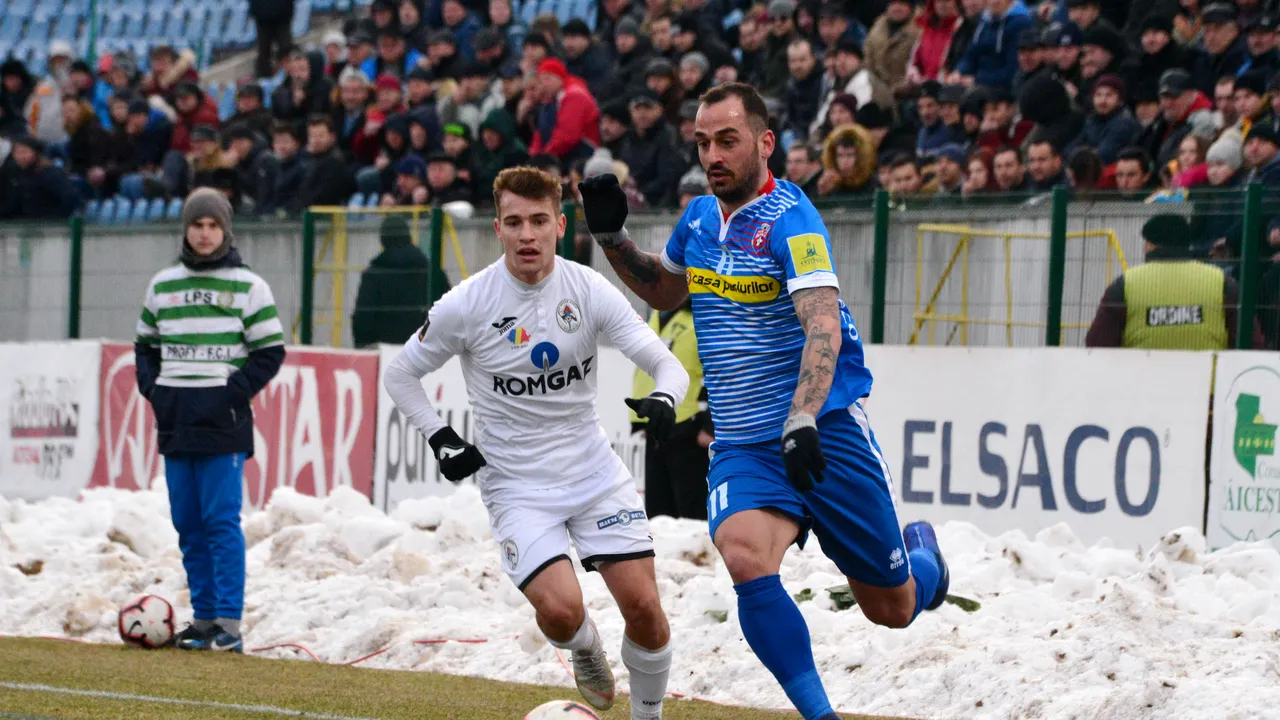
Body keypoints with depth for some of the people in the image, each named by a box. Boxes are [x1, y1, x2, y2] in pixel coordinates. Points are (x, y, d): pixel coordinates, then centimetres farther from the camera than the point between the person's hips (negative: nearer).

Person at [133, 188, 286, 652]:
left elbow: (270, 352, 0)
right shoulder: (163, 285, 13)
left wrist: (233, 393, -10)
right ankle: (204, 618, 12)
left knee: (222, 521, -10)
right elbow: (146, 344, 20)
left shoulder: (247, 287, 1)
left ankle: (228, 622, -10)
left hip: (222, 422, -5)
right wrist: (152, 388, 3)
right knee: (188, 524, 6)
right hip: (174, 420, 5)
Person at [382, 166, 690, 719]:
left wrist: (663, 401, -30)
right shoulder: (466, 305, -11)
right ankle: (585, 649, 16)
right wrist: (442, 441, -8)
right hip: (516, 485, -2)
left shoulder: (589, 290, -7)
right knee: (560, 610, -21)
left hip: (595, 472, 2)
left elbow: (667, 363, -8)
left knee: (643, 606, -7)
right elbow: (400, 375, 4)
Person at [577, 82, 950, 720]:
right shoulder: (700, 217, 7)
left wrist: (802, 422, -40)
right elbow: (664, 290, 28)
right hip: (741, 446, 5)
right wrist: (611, 237, 11)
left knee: (892, 610, 7)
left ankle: (921, 552, 45)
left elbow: (824, 327, -27)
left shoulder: (789, 219, -15)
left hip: (826, 433, -5)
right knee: (744, 558, -28)